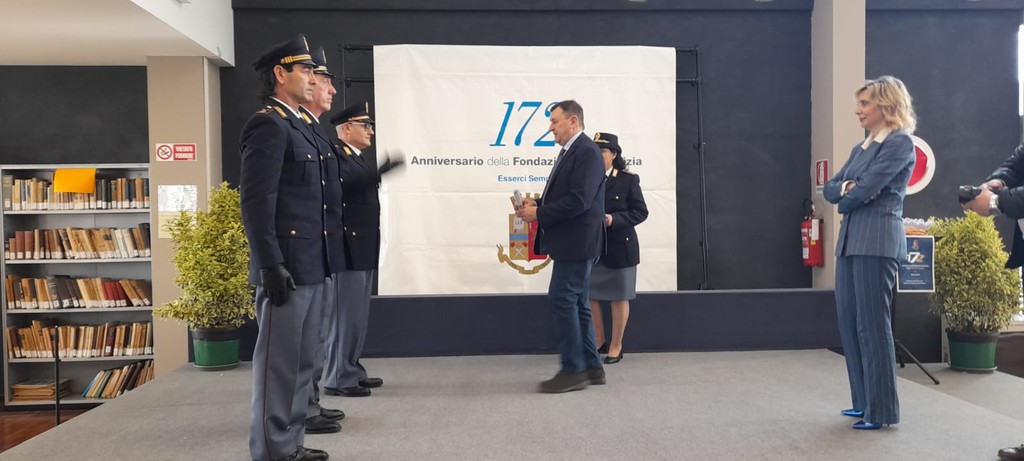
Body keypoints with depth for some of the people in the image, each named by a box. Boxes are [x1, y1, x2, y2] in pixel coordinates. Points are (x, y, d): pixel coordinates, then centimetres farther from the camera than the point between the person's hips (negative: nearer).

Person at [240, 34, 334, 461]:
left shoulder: (299, 126, 18)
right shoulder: (268, 125, -11)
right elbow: (256, 201, -17)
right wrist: (271, 265, -21)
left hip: (310, 267, 10)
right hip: (287, 268, -9)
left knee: (301, 362, 15)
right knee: (279, 362, -1)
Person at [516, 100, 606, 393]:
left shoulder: (586, 152, -14)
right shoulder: (570, 151, 17)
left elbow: (579, 200, -23)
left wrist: (538, 213, -17)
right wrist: (537, 204, 5)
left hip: (577, 243, -10)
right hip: (570, 243, 10)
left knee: (561, 300, -9)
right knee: (575, 303, 12)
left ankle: (573, 371, -1)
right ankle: (591, 367, 20)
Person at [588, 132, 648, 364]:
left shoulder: (628, 180, -4)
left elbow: (640, 212, -5)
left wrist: (614, 219, -19)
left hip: (619, 247, -3)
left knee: (618, 298, 7)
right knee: (589, 296, 7)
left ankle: (616, 346, 19)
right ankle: (598, 341, 25)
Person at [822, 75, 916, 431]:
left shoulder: (900, 142, -5)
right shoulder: (860, 148, 21)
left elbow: (864, 191, -15)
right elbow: (830, 189, 14)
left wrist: (846, 197, 4)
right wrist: (844, 188, -6)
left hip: (878, 240, -9)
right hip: (849, 240, 9)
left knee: (872, 323, -6)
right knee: (849, 321, 9)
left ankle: (881, 410, 3)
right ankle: (864, 401, 20)